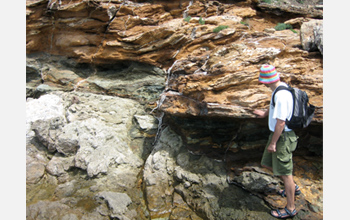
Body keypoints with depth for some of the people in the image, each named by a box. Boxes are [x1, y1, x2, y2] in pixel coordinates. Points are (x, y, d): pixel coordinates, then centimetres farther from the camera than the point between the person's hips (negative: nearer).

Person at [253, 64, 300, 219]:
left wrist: (273, 143, -18)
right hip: (278, 134, 10)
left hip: (282, 136, -10)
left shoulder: (281, 95, -27)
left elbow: (281, 122, -25)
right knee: (267, 163, 21)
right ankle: (293, 187, 39)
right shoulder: (281, 87, 4)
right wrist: (265, 113, 37)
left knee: (285, 172, 4)